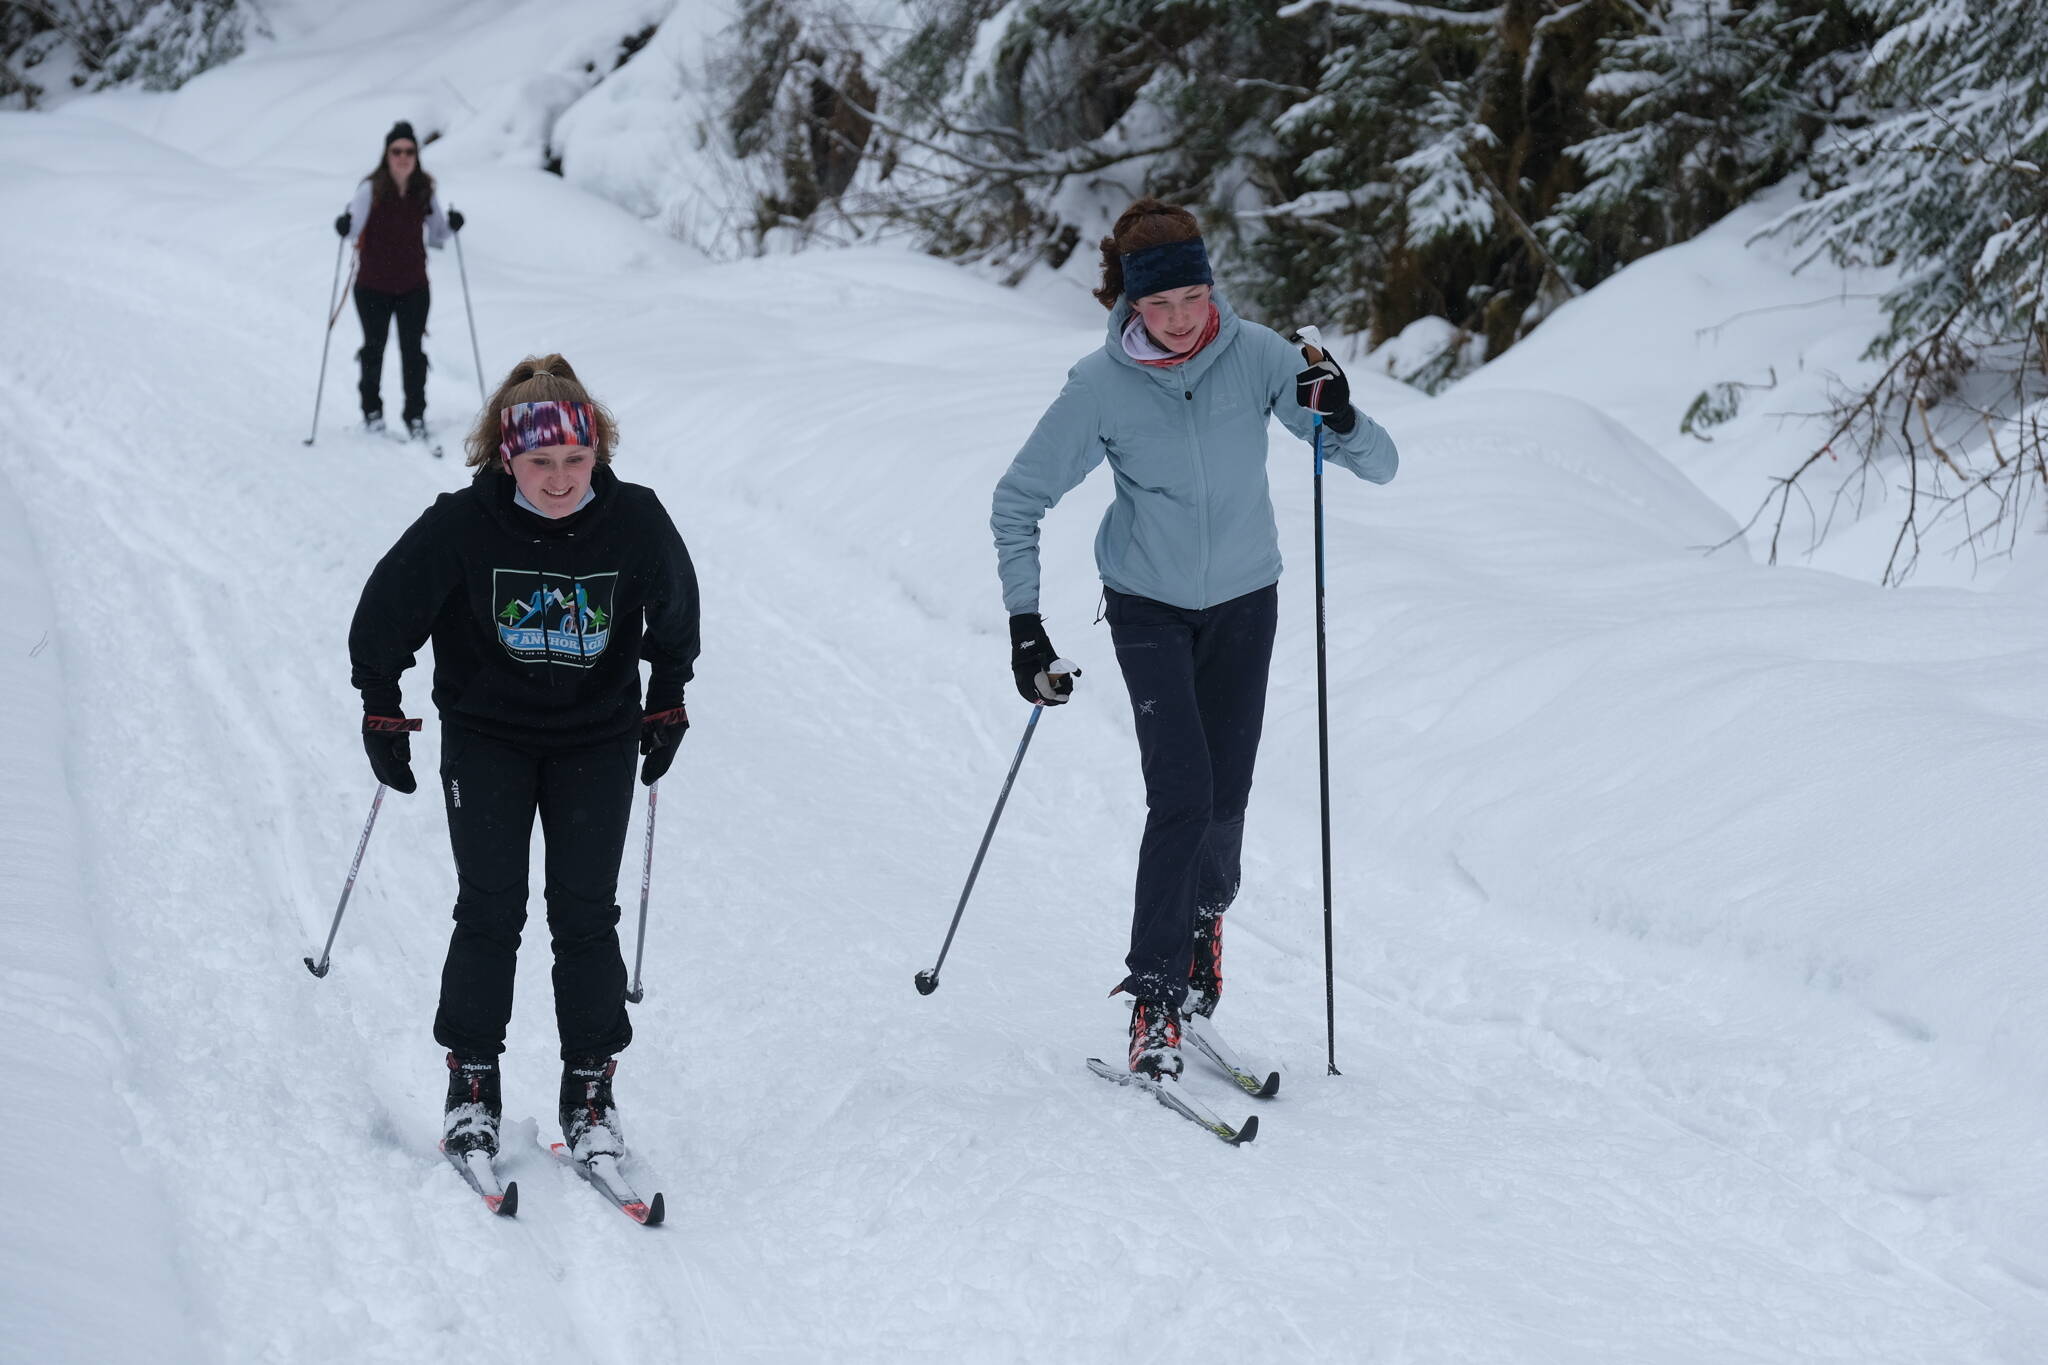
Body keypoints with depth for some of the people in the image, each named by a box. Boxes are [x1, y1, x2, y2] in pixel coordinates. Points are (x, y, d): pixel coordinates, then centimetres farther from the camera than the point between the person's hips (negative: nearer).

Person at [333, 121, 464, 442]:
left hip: (414, 286, 2)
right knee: (374, 349, 11)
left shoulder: (424, 191, -1)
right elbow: (355, 228, -17)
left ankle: (416, 416, 9)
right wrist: (345, 226, -39)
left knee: (413, 353, -2)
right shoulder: (372, 190, -11)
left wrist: (450, 227, -12)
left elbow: (435, 237, 8)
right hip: (373, 286, -2)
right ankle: (372, 410, 29)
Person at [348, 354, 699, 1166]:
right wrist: (381, 712, 1)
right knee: (490, 912, -5)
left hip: (597, 738, 1)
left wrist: (667, 704, 13)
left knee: (586, 916, -1)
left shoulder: (635, 522, -14)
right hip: (486, 735, -1)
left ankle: (590, 1088, 8)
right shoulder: (462, 526, -19)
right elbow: (386, 611, -4)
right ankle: (472, 1081, 8)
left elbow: (676, 611, 7)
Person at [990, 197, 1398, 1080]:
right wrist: (1024, 622, -15)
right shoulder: (1101, 385, -18)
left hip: (1242, 602, 2)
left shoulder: (1255, 355, -15)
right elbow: (1018, 503, -8)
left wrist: (1342, 420, -35)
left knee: (1225, 799, 5)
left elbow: (1380, 468, -14)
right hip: (1149, 607, -2)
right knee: (1182, 793, -16)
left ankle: (1203, 914, 38)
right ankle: (1153, 998, -8)